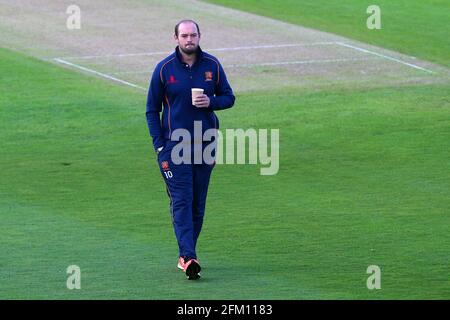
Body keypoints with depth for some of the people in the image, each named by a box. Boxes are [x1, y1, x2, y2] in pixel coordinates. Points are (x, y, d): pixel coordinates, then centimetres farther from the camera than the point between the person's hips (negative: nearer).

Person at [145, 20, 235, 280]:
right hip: (174, 142, -3)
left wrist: (211, 102, -13)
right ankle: (188, 257, -20)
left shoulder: (212, 65, 3)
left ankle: (187, 254, 17)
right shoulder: (164, 69, -3)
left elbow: (229, 97, 10)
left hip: (205, 141, 3)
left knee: (198, 202, 7)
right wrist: (160, 146, -6)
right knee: (181, 201, -12)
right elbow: (152, 109, 2)